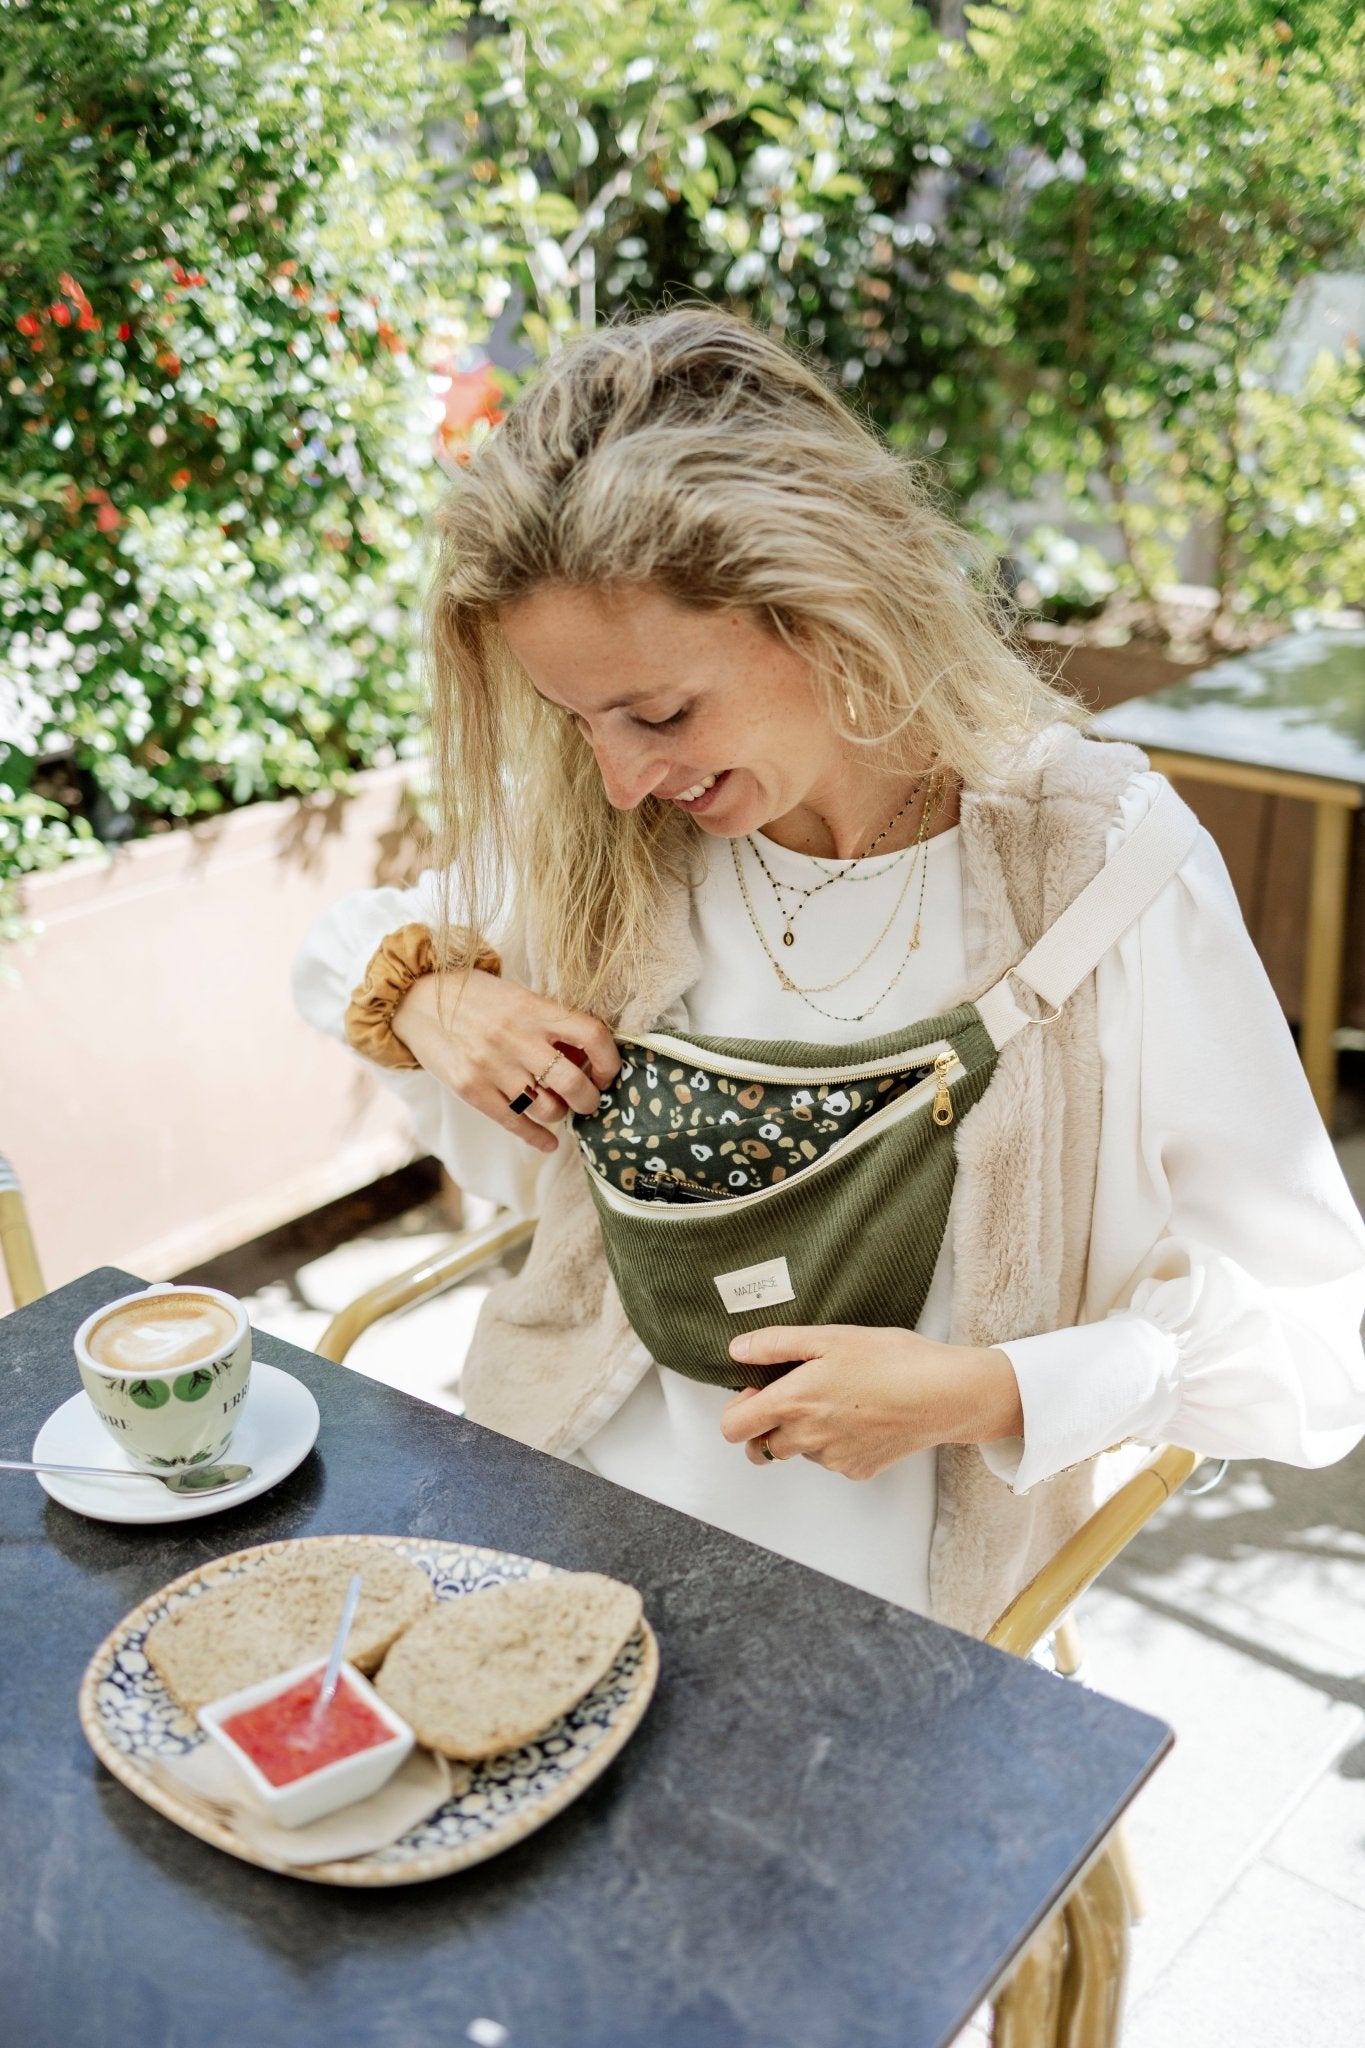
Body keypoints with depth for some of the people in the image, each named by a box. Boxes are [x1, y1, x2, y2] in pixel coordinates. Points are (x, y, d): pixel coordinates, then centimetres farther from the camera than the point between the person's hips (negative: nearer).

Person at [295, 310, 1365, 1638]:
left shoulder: (1096, 864, -17)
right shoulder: (582, 829, -6)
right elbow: (350, 946, 13)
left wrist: (974, 1390, -21)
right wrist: (426, 994, -10)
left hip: (883, 1568, -3)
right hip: (566, 1490, 4)